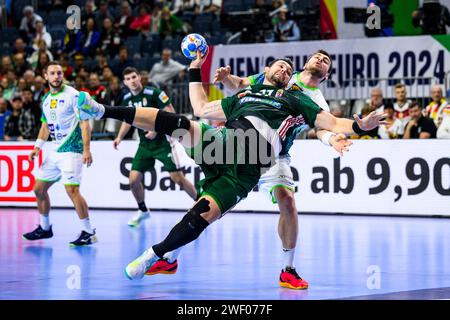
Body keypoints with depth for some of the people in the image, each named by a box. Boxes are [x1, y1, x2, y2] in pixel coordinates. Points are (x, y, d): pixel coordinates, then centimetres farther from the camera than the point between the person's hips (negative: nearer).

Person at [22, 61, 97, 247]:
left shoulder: (72, 95, -10)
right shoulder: (46, 99, 13)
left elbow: (84, 122, -14)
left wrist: (86, 149, -22)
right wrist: (38, 146, 13)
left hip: (71, 150, -8)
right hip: (55, 151, 8)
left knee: (72, 189, -18)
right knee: (39, 188, 11)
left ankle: (88, 232, -10)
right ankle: (45, 228, 27)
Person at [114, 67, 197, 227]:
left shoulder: (154, 93, -15)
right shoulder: (127, 99, 3)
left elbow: (171, 113, -15)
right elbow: (128, 120, 18)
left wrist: (156, 129, -24)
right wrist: (119, 137, 5)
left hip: (162, 141, -5)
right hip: (144, 144, 6)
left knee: (177, 178, -7)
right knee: (133, 179, -2)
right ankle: (142, 211, 21)